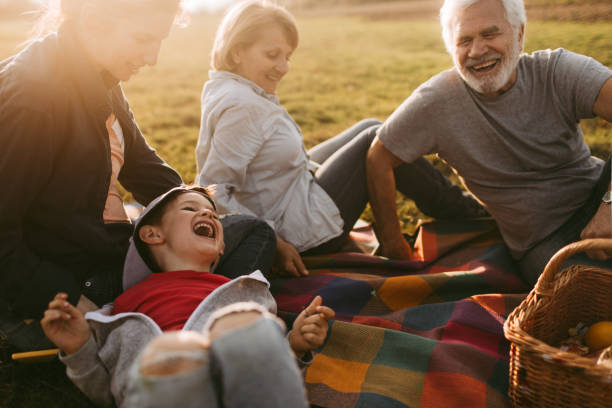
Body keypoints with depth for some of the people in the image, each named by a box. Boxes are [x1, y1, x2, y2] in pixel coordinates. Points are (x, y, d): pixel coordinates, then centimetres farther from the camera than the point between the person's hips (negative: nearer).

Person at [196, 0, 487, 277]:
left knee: (370, 128, 15)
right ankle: (459, 211, 16)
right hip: (302, 230, -11)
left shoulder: (222, 89, 3)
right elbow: (211, 193, -31)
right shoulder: (241, 108, -27)